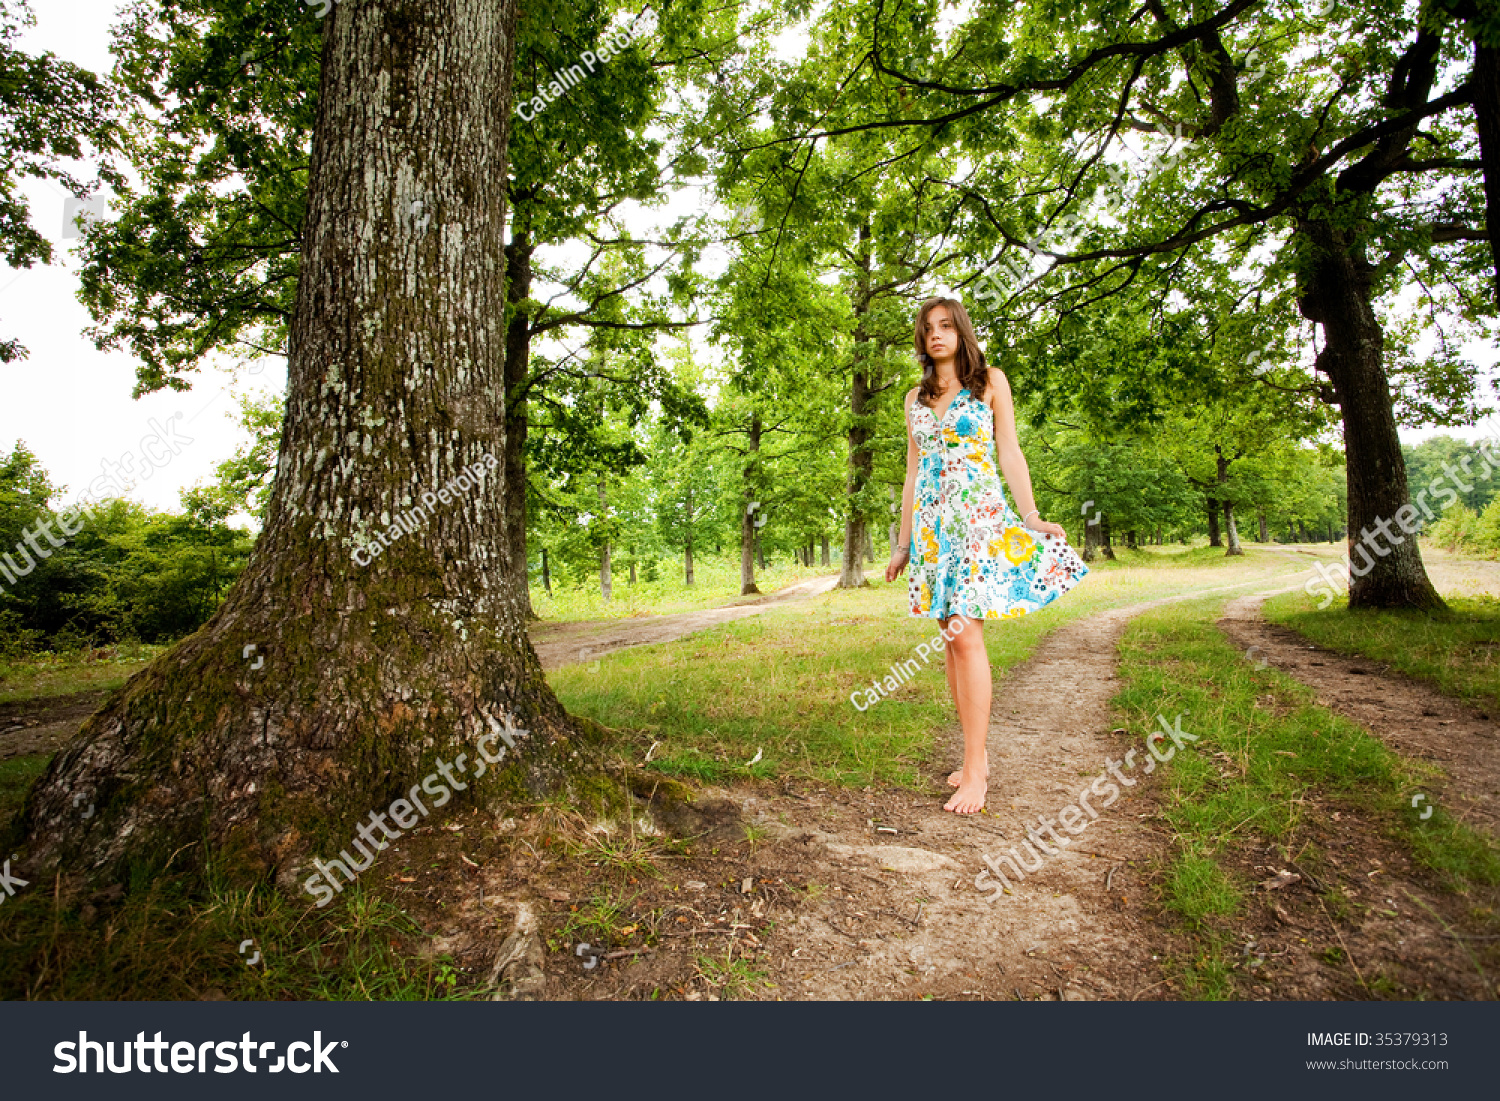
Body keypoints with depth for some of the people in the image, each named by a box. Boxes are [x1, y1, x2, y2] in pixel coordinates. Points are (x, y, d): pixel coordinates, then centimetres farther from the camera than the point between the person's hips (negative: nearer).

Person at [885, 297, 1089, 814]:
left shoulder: (990, 381, 8)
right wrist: (903, 541, 15)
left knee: (966, 635, -14)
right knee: (951, 639, 3)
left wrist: (1030, 516, -9)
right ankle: (977, 757, 13)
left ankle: (975, 771, -8)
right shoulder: (916, 397, 18)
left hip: (979, 517, -4)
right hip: (932, 523, 5)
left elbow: (1010, 452, 3)